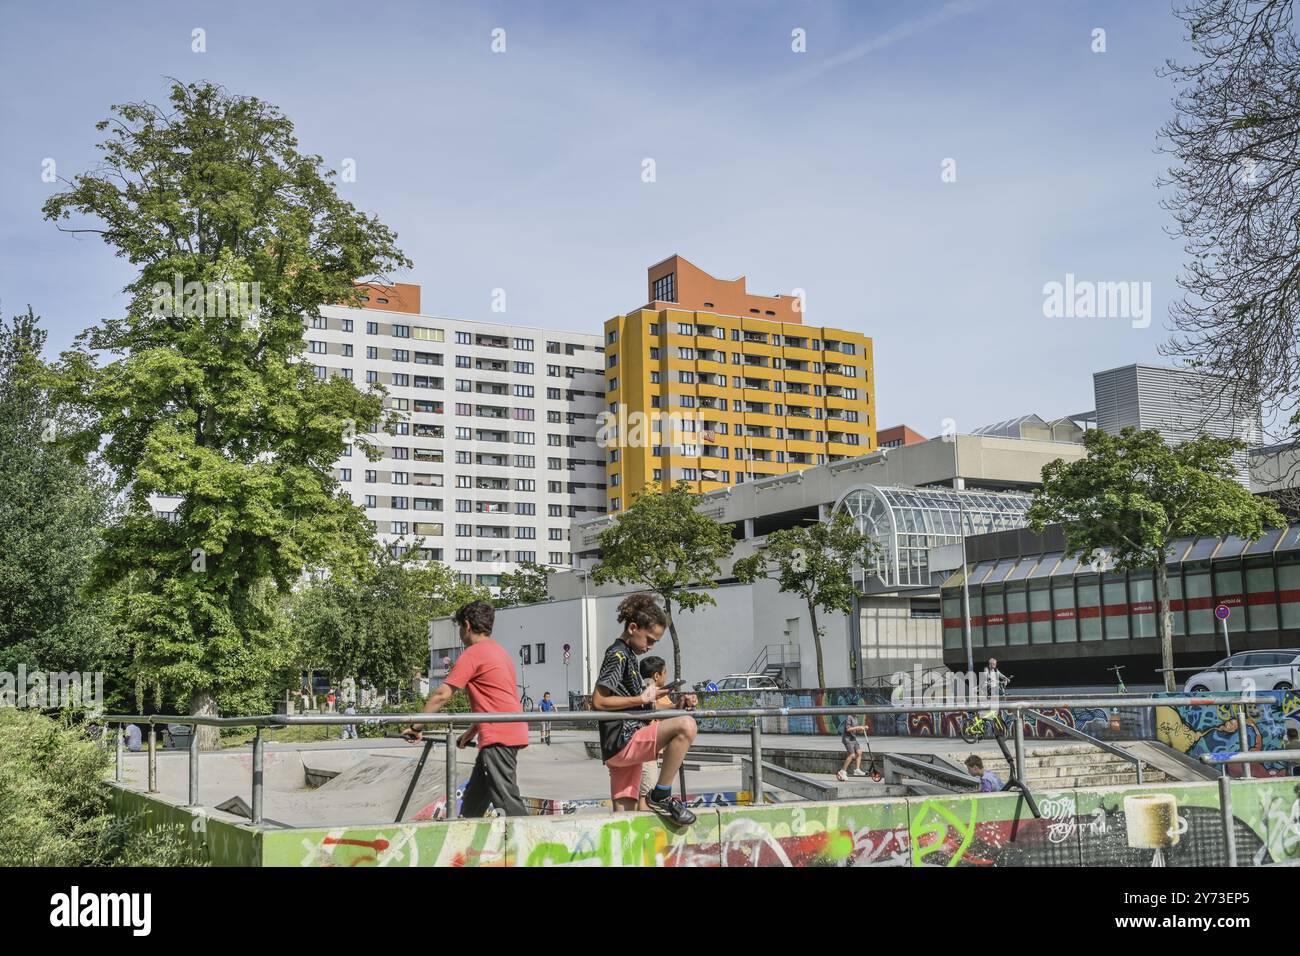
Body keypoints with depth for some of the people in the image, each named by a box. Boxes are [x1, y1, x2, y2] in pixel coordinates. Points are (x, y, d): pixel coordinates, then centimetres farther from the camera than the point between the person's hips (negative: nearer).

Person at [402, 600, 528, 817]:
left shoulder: (472, 654, -9)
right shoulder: (499, 651, 20)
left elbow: (442, 695, -11)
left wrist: (416, 726, -4)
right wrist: (472, 731, 27)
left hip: (498, 737, -10)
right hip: (512, 732, 10)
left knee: (507, 800, -12)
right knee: (475, 794, 18)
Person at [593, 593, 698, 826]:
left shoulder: (628, 656, 24)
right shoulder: (617, 655, -7)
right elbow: (598, 701, -16)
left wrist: (677, 704, 16)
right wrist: (643, 698, -12)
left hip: (627, 745, 10)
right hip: (621, 740, -10)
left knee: (625, 813, 7)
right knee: (686, 725, -25)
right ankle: (660, 796, -18)